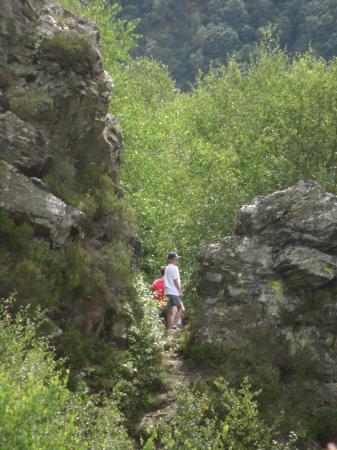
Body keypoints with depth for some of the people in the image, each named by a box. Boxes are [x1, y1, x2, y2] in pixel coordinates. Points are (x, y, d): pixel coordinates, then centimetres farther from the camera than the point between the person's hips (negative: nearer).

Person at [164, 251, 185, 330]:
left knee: (170, 310, 8)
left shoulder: (167, 268, 19)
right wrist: (180, 291, -8)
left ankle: (169, 328, 6)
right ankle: (174, 325, -16)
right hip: (174, 292, -9)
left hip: (168, 291, 9)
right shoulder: (174, 268, -8)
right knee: (181, 308, -7)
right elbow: (176, 281, -12)